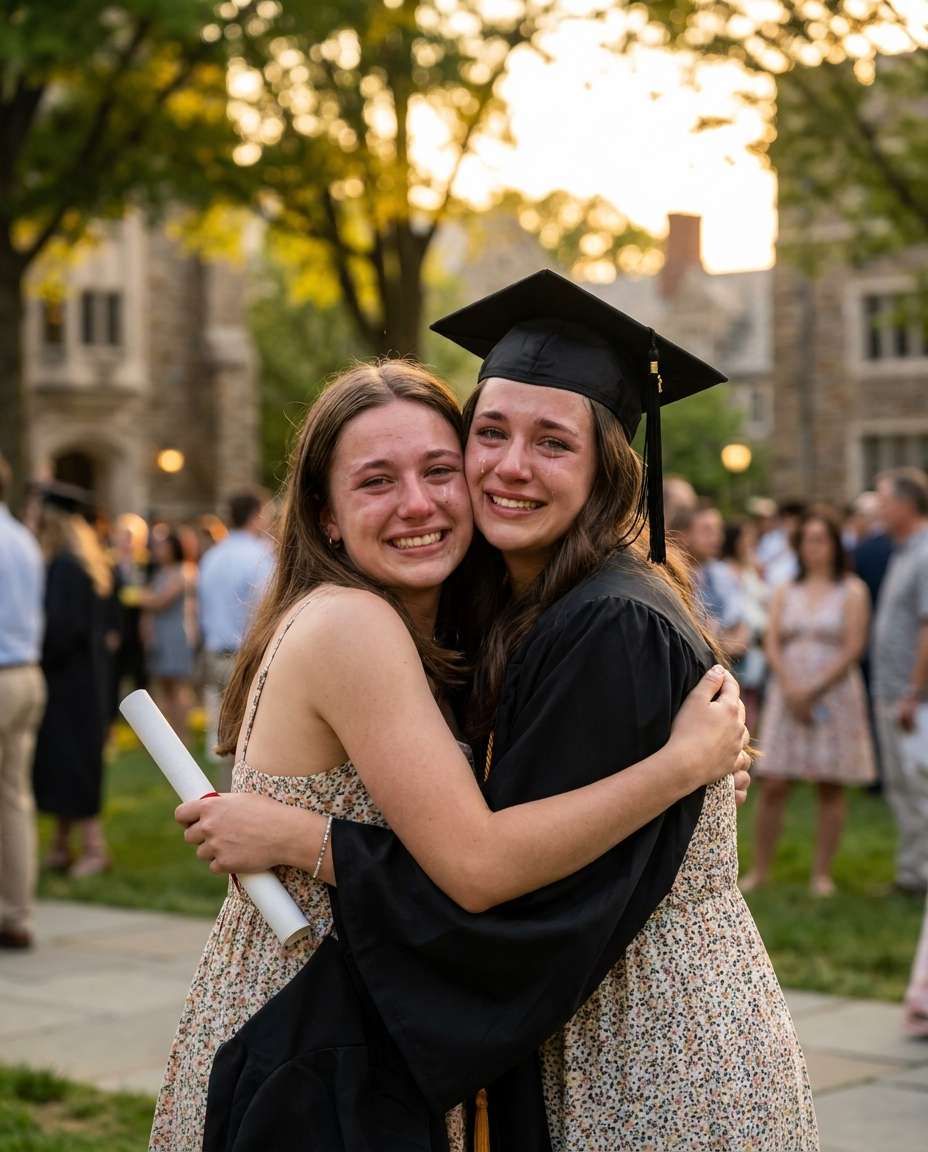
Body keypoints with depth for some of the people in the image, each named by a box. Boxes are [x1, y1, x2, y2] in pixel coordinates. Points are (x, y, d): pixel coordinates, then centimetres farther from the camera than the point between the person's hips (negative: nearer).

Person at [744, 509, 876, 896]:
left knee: (830, 788, 1)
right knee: (772, 786, -3)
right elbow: (773, 645, 4)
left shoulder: (852, 591, 2)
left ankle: (822, 873, 7)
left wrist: (813, 690, -12)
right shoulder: (785, 592, 12)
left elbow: (852, 650, -7)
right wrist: (791, 690, -11)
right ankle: (760, 869, 3)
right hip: (787, 696, 3)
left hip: (834, 694, -2)